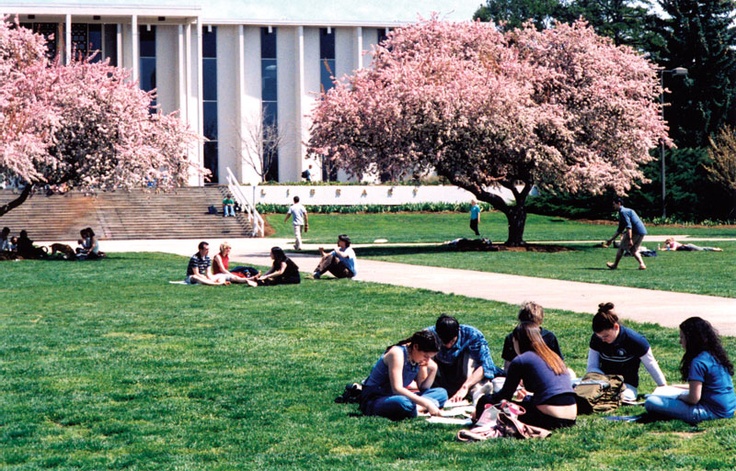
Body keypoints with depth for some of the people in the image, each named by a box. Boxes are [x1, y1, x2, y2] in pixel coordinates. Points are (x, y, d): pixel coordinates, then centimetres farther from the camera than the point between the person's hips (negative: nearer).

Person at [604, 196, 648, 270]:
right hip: (642, 232, 9)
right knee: (633, 250, 19)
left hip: (636, 232, -9)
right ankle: (642, 264, 2)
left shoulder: (623, 212, -7)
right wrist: (611, 239, 35)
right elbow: (620, 229, 32)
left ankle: (615, 265, 16)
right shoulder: (627, 211, 25)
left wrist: (630, 239, -27)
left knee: (622, 247, 6)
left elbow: (629, 226, -21)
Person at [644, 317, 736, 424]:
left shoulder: (698, 362, -17)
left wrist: (681, 396, 1)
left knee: (651, 402, -19)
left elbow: (694, 398, -19)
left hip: (712, 412, -10)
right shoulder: (715, 355, 10)